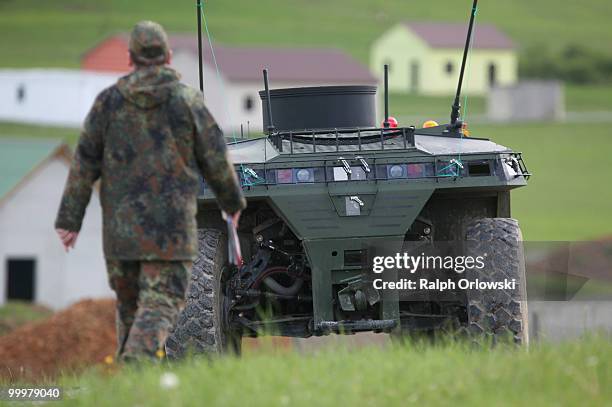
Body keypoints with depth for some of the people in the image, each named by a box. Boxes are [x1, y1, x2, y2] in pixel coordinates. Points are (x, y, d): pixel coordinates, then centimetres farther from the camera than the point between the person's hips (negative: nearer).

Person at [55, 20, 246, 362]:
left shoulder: (109, 101, 4)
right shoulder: (188, 100, -2)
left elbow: (85, 162, 2)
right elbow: (215, 158, 4)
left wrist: (70, 219, 4)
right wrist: (233, 202, 20)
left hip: (120, 225, 3)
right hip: (171, 226, -3)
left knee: (130, 305, 16)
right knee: (161, 304, -7)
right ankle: (135, 365, -29)